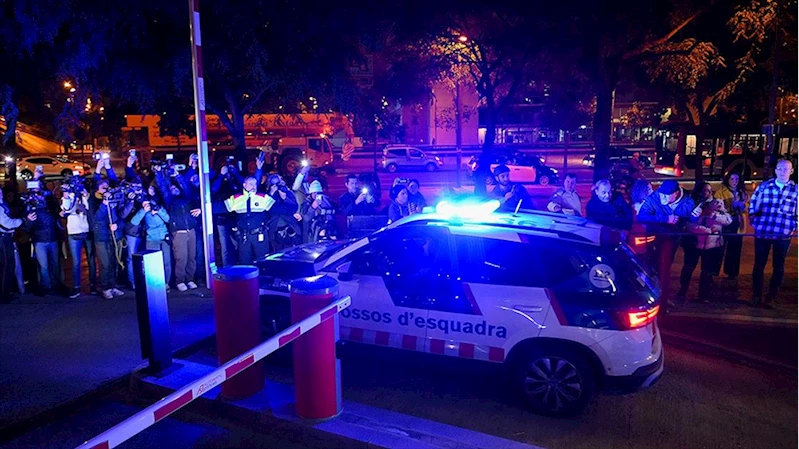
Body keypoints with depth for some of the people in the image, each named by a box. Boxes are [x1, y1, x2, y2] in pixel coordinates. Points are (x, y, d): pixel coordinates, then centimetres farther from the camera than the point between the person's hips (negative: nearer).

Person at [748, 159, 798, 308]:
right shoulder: (764, 186, 4)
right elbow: (753, 202, 12)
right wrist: (753, 220, 6)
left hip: (783, 235, 0)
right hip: (762, 232, 0)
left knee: (778, 267, 9)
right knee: (759, 265, 5)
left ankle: (770, 298, 20)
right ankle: (756, 296, 18)